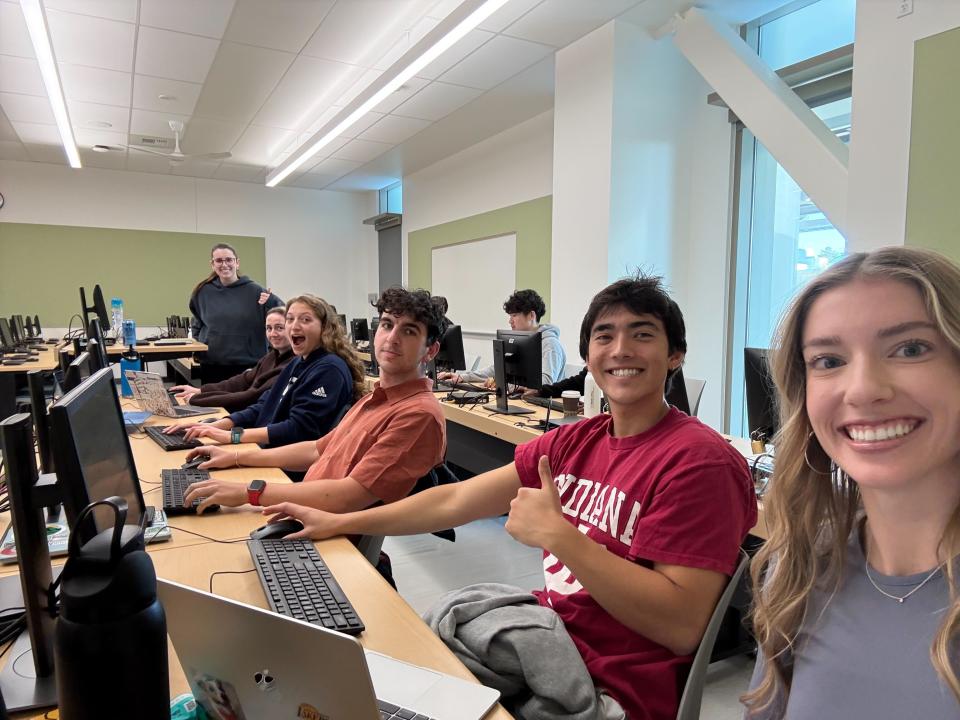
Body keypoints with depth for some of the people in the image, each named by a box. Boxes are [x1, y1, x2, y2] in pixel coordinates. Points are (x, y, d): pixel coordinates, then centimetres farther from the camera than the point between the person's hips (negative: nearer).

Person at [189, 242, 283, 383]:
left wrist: (270, 303, -23)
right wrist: (197, 342, 13)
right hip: (211, 366, 3)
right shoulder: (203, 291, 5)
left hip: (247, 365, -3)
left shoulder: (253, 290, -4)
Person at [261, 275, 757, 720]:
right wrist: (338, 523, 9)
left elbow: (682, 626, -23)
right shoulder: (576, 441, 2)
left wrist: (557, 532, -27)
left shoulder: (698, 461, -18)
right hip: (546, 646, 6)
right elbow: (456, 500, 4)